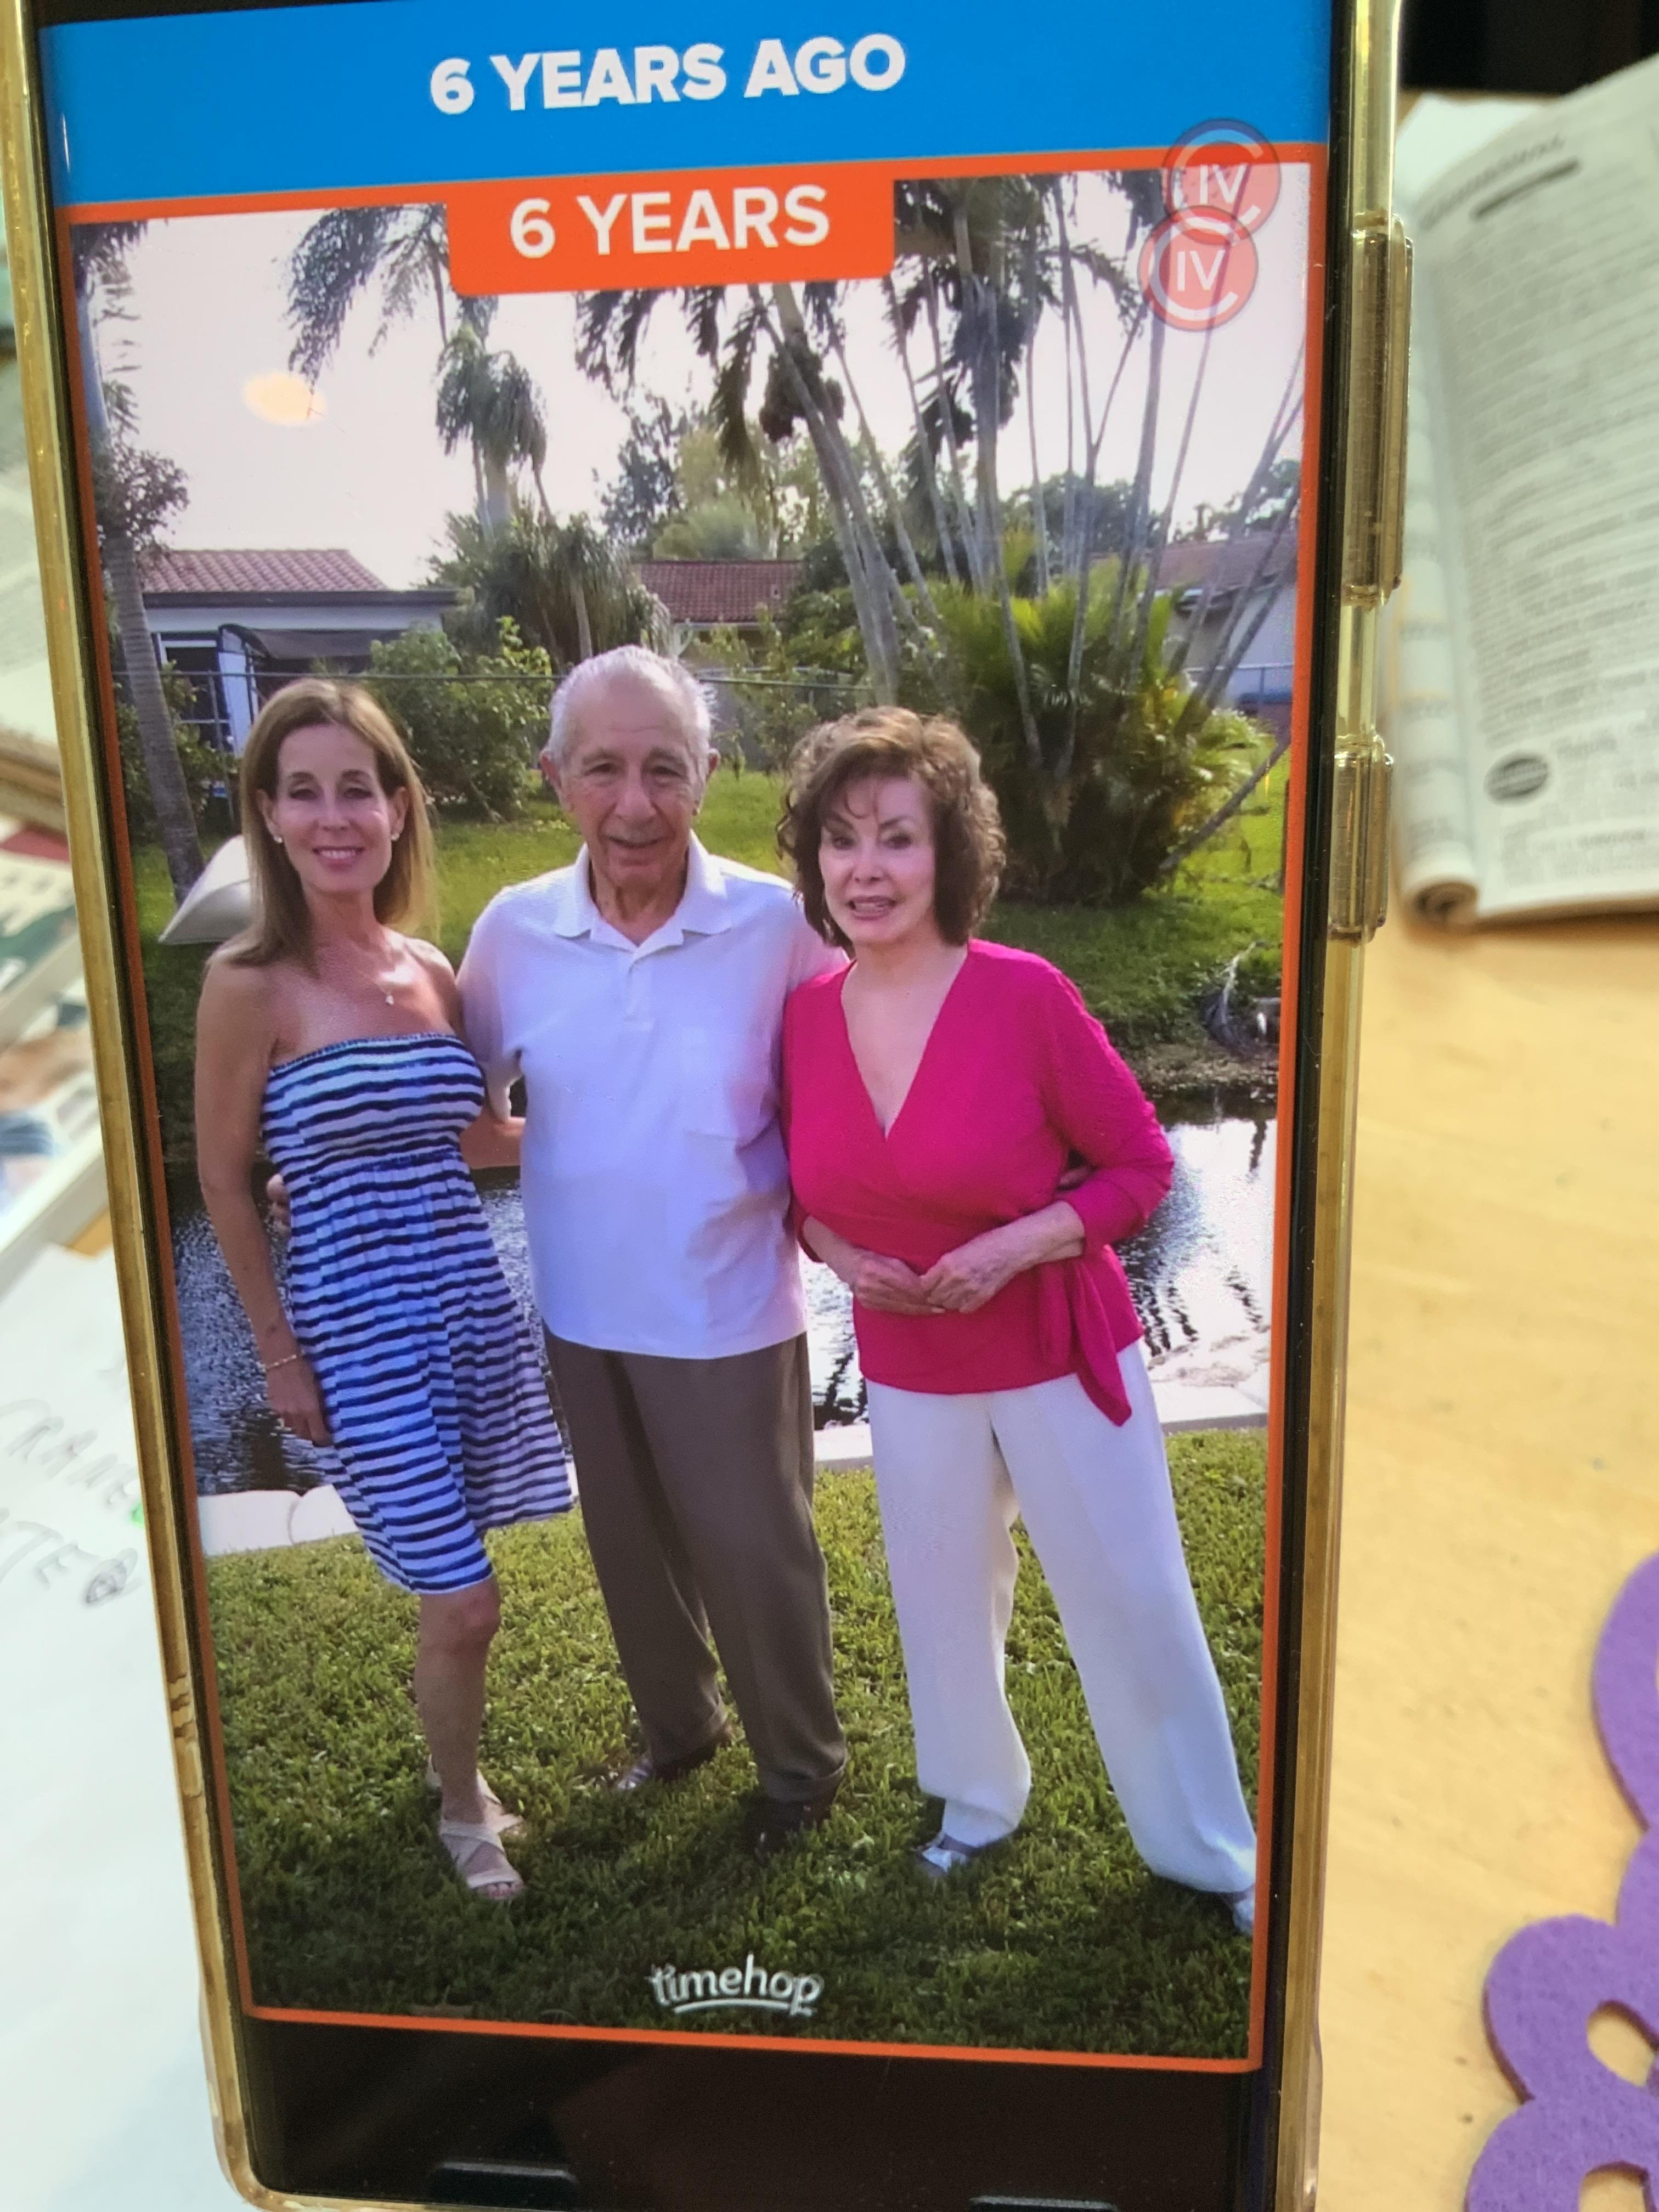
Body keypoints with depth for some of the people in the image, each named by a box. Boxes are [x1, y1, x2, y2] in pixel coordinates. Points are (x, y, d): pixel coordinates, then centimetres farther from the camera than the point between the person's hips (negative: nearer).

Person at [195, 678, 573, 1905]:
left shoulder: (433, 971, 4)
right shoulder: (250, 985, -12)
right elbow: (223, 1183, -6)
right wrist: (281, 1353, -5)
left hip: (472, 1305, 5)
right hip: (355, 1325, -5)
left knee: (451, 1590, 16)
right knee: (463, 1600, 2)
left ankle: (458, 1767, 42)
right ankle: (463, 1808, 30)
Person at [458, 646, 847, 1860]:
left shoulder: (777, 924, -16)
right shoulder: (511, 931, -7)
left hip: (730, 1313, -3)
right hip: (583, 1312, 4)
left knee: (754, 1550, 12)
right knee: (630, 1544, 22)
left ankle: (803, 1764, 40)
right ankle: (679, 1727, 50)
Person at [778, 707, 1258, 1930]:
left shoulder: (1025, 993, -18)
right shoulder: (804, 1014, -7)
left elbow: (1141, 1162, -10)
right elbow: (805, 1183, 8)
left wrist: (1021, 1242, -23)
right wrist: (836, 1250, -12)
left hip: (1061, 1360, -3)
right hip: (910, 1377, 3)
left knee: (1135, 1610, 10)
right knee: (945, 1607, 20)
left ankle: (1213, 1848, 35)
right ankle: (980, 1797, 49)